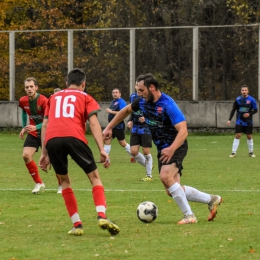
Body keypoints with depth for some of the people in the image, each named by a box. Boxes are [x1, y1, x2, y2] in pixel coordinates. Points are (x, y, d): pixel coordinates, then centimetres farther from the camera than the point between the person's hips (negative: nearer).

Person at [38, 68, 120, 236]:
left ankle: (77, 225, 13)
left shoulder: (54, 98, 33)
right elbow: (93, 123, 7)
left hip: (51, 140, 3)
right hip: (74, 137, -3)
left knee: (64, 180, 20)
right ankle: (102, 216, -13)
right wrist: (102, 150, 0)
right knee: (94, 177, 8)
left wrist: (44, 154, 28)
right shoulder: (85, 97, 22)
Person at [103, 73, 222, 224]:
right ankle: (212, 200, 21)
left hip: (175, 147, -8)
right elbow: (126, 111, 20)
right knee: (173, 191, 4)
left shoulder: (167, 104, -25)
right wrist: (109, 127, 16)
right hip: (163, 149, 8)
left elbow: (183, 131, -32)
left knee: (166, 177, -31)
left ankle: (189, 216, -20)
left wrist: (172, 149, -46)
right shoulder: (143, 102, -2)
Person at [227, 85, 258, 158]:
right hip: (239, 122, 0)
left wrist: (249, 114, -17)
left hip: (248, 122, 0)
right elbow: (233, 110, 5)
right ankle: (233, 152, -5)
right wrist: (229, 119, -2)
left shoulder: (251, 100, -4)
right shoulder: (238, 99, 0)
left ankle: (251, 152, 18)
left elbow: (255, 110, 1)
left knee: (249, 136, 5)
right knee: (237, 136, -7)